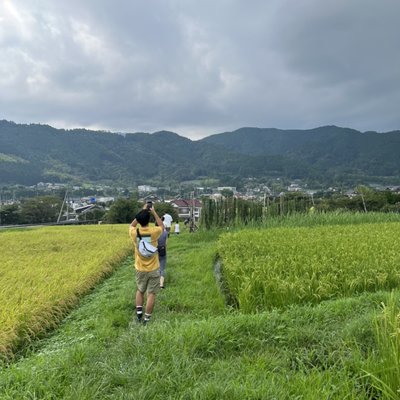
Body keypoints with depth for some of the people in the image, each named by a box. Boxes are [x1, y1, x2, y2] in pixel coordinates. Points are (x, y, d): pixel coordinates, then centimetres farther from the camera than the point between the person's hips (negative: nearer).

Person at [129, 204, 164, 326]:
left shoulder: (134, 233, -13)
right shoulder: (154, 232, -17)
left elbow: (132, 225, 13)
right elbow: (162, 226, 8)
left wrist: (142, 212, 9)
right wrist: (153, 212, 7)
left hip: (140, 269, 2)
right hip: (153, 269, -2)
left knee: (140, 291, 23)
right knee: (151, 294, 6)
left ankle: (139, 315, 22)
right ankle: (146, 319, 10)